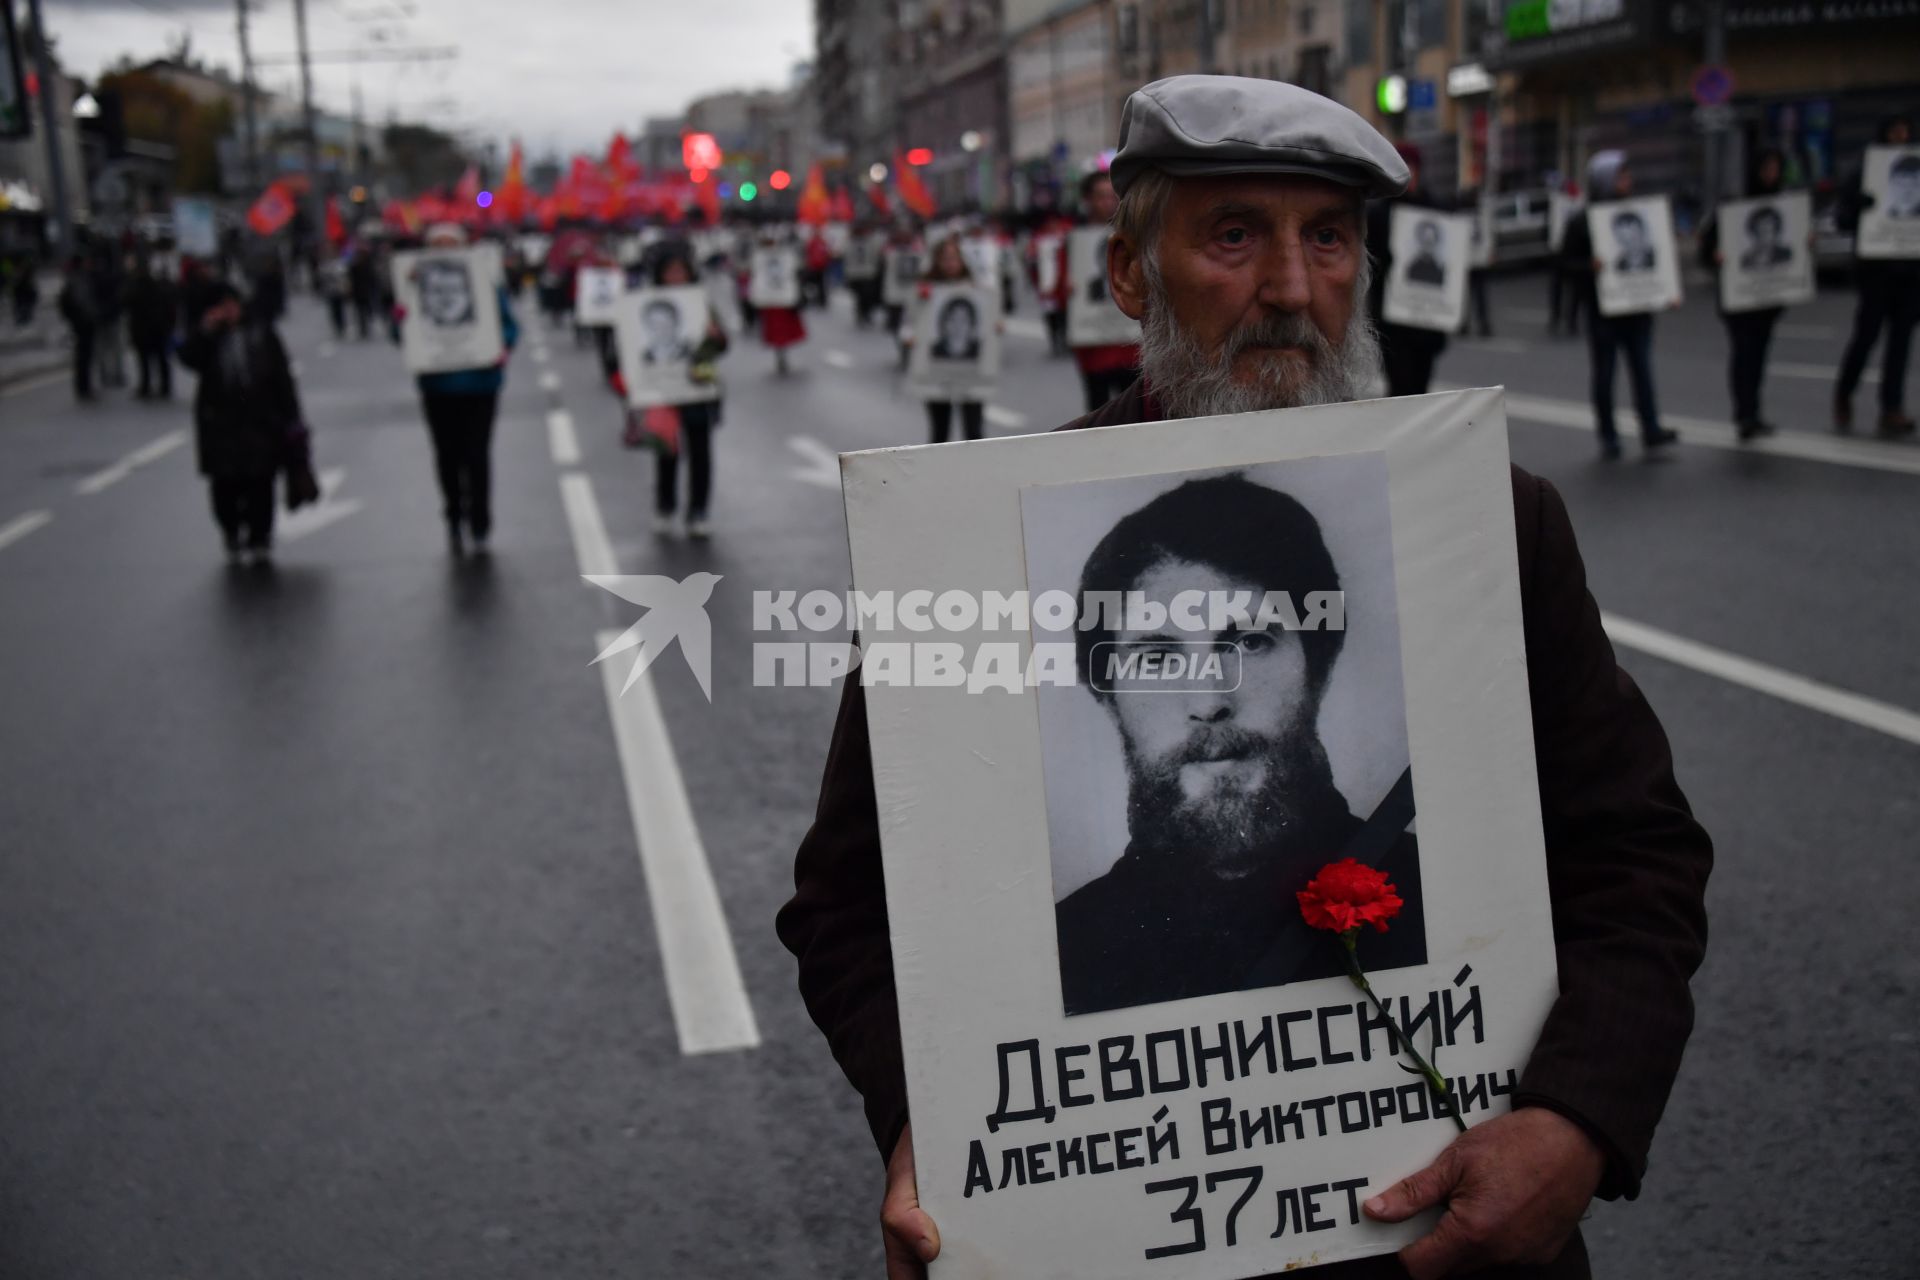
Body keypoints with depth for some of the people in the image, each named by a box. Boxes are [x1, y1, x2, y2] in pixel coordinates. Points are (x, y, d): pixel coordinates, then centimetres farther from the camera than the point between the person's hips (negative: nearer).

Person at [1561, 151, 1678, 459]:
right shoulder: (1581, 220, -4)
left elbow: (1653, 252, 16)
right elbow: (1566, 260, -4)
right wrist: (1590, 265, -23)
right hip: (1602, 309, -3)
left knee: (1642, 367, 0)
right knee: (1604, 373, 4)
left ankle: (1650, 429, 3)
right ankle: (1608, 436, 12)